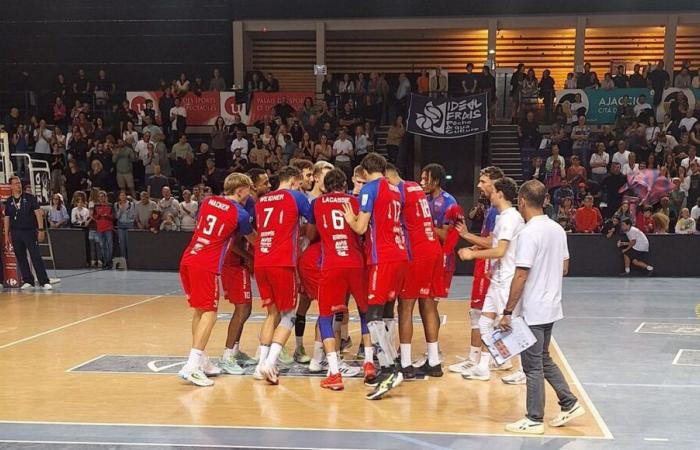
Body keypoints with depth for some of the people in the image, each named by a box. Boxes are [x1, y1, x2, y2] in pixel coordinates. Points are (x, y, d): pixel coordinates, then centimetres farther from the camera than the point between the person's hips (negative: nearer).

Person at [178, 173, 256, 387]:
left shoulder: (208, 201, 15)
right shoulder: (240, 213, -2)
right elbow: (253, 240, 13)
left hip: (187, 261, 7)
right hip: (206, 266, -7)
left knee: (199, 310, 17)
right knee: (209, 312, -4)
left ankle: (201, 360, 25)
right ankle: (192, 367, -13)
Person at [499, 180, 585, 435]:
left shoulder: (529, 233, -19)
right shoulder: (557, 229, 6)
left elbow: (521, 276, -22)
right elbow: (564, 268, 13)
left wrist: (507, 312, -17)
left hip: (532, 312, -8)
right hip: (551, 308, 8)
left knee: (533, 366, 2)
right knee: (544, 359, 21)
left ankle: (534, 420, 11)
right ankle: (570, 404, 23)